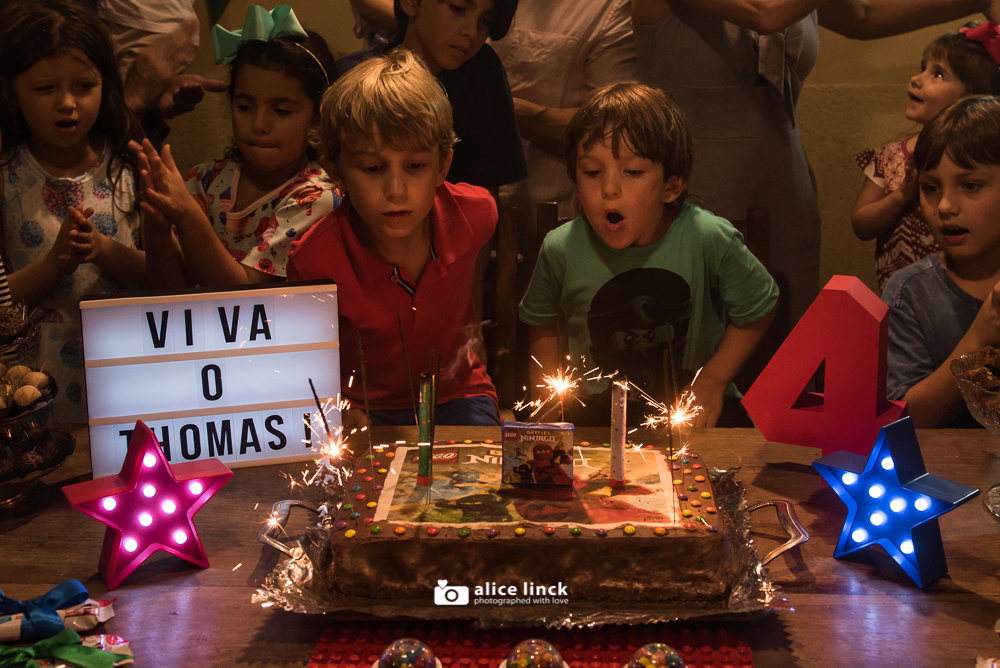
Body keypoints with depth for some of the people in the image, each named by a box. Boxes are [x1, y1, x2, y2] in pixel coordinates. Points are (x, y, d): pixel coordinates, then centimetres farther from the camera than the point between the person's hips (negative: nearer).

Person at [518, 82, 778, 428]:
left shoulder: (708, 240, -16)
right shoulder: (561, 250, -11)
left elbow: (757, 310, 2)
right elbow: (541, 322, 11)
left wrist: (714, 378, -3)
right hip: (597, 410, 1)